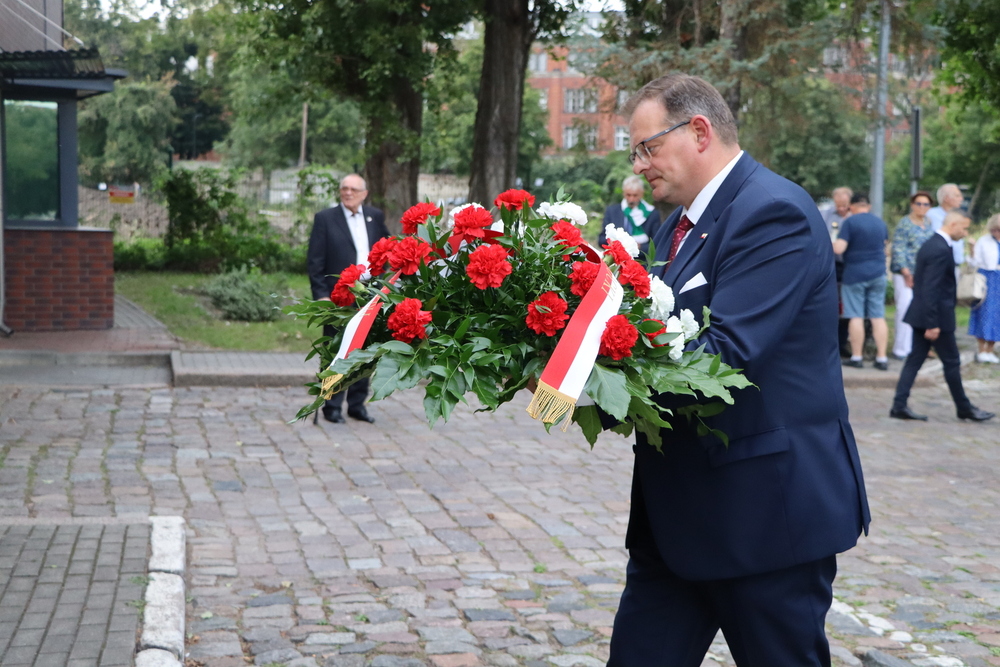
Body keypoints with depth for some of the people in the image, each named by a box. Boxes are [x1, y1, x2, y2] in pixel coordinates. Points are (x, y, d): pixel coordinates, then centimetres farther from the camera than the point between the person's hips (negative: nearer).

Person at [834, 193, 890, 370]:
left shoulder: (850, 222, -11)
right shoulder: (881, 223, 9)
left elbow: (838, 249, -18)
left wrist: (832, 244, 3)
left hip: (855, 274, -5)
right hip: (878, 274, 5)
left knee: (856, 316, 1)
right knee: (878, 317, 5)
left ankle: (856, 357, 3)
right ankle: (882, 358, 3)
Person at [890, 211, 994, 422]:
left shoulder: (930, 244, 11)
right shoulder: (941, 250, -20)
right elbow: (931, 288, -24)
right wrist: (932, 324, -23)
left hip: (920, 315, 9)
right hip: (937, 317, -9)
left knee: (915, 359, 8)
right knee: (952, 362, 5)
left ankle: (899, 405, 6)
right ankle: (964, 408, 18)